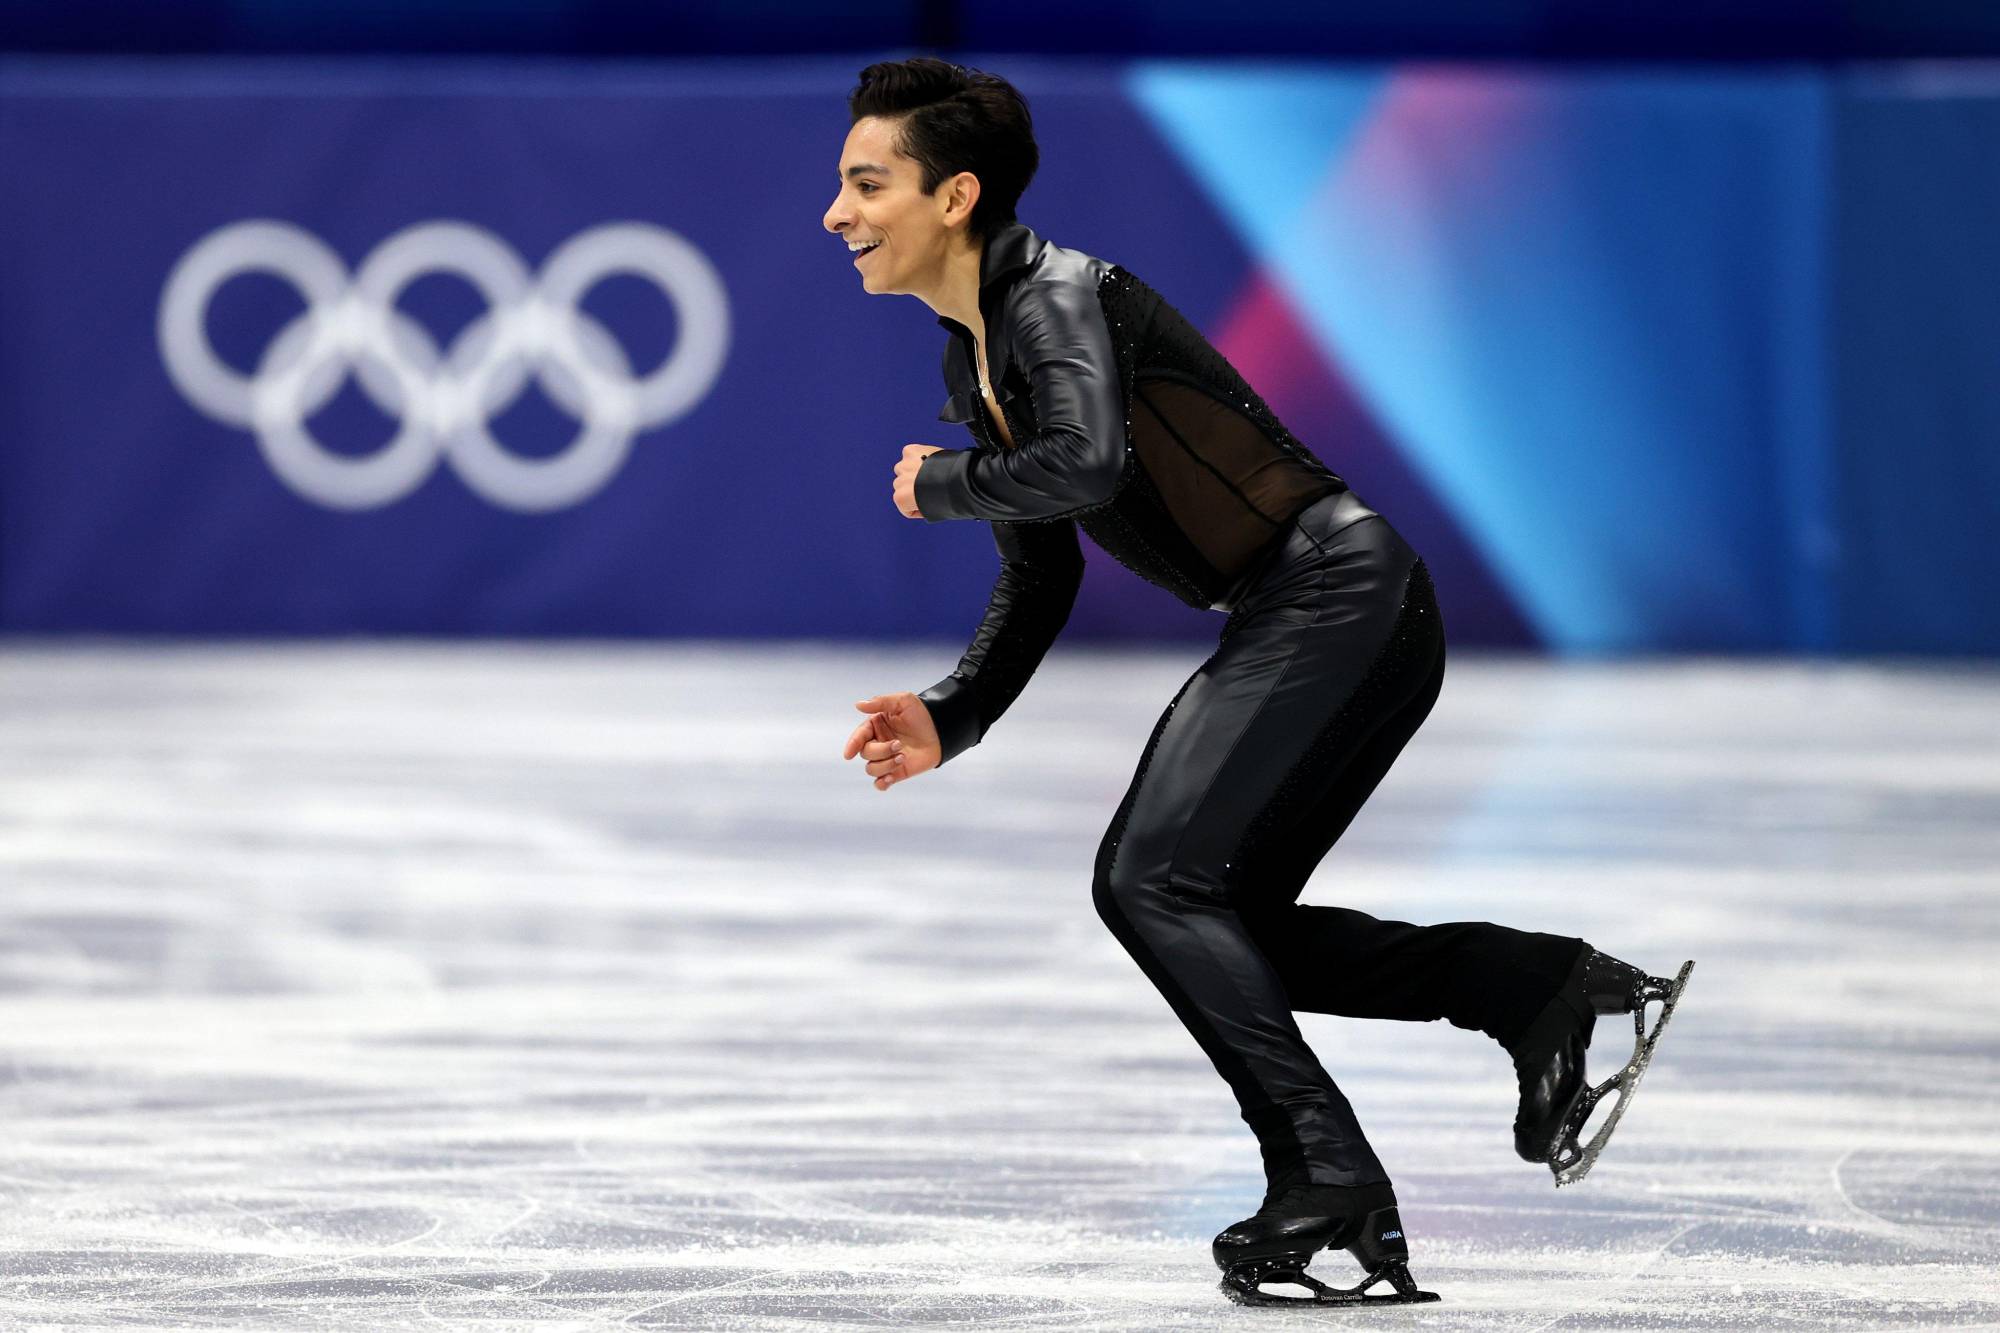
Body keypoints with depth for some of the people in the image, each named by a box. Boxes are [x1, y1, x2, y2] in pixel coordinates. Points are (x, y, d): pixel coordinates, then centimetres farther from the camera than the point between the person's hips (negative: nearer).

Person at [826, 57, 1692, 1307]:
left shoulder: (1058, 292, -13)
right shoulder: (973, 360, 16)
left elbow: (1087, 460, -33)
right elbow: (1041, 579, 24)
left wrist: (942, 482, -14)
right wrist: (950, 719, 9)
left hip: (1338, 592, -10)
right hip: (1306, 627, 10)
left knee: (1154, 878, -17)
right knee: (1220, 925, 8)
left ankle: (1330, 1185, -17)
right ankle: (1544, 987, 7)